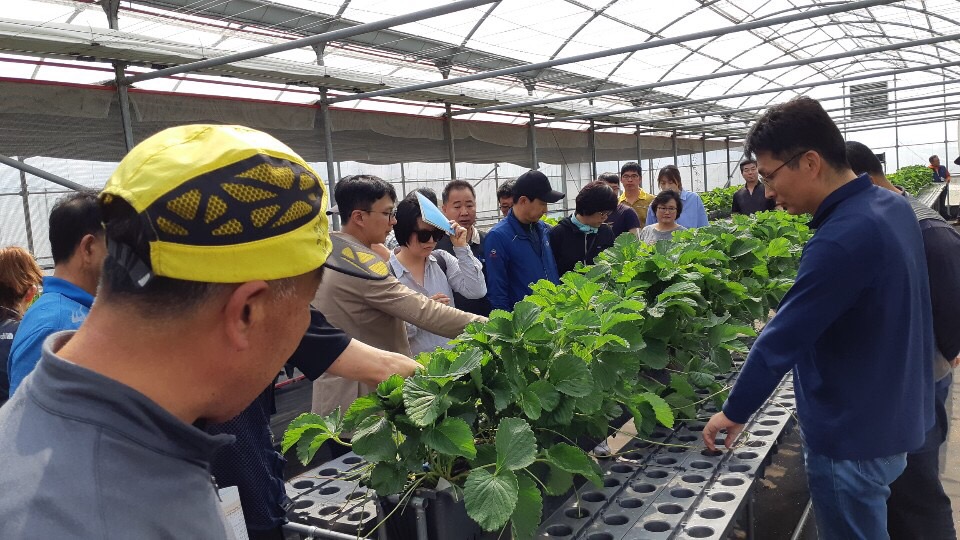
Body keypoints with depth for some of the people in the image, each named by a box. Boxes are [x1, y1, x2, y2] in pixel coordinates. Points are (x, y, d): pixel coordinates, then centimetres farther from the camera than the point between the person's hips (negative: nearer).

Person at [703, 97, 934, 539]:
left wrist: (735, 412, -12)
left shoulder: (841, 239, -30)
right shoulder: (893, 206, 1)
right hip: (896, 416, 9)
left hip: (852, 437, -9)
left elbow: (781, 341, -24)